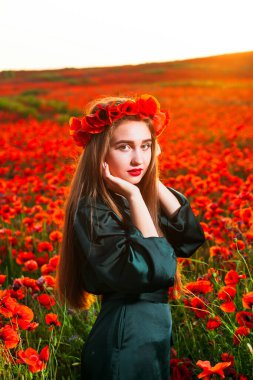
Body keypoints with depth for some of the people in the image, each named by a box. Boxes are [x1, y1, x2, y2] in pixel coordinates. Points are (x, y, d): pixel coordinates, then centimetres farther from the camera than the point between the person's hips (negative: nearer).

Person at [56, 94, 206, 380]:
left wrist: (153, 182, -5)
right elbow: (154, 270, -27)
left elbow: (192, 238, -1)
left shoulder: (139, 198, 3)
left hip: (156, 331, 8)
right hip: (125, 336, -8)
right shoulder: (92, 211, -21)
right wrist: (135, 197, -25)